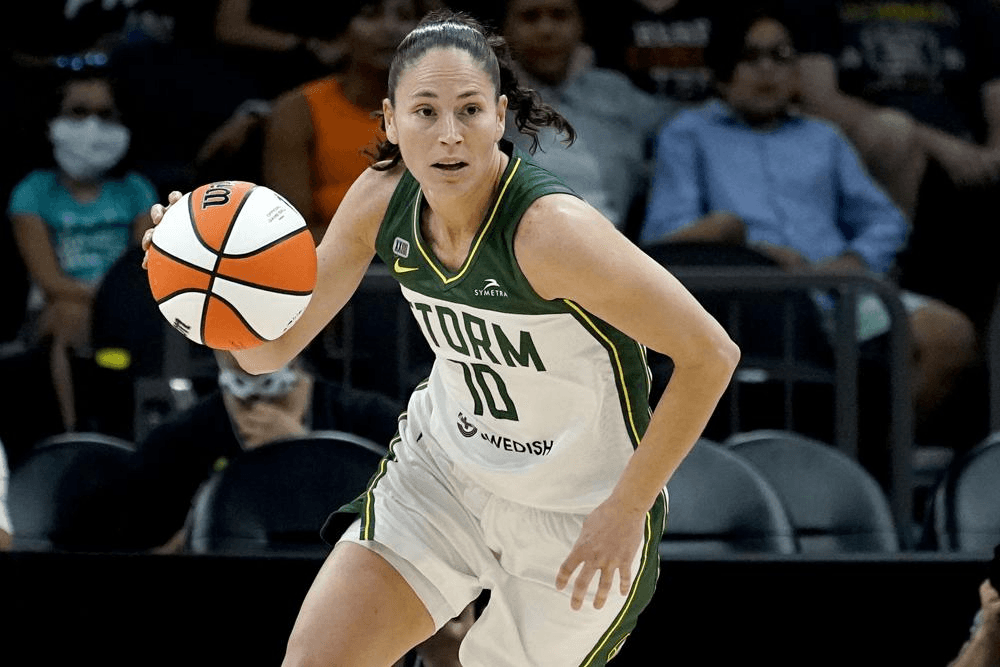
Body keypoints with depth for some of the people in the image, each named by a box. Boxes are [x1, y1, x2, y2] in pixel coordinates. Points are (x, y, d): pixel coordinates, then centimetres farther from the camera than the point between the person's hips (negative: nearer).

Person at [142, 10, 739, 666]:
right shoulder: (382, 200, -12)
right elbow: (271, 347, -4)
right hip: (442, 464, 5)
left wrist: (625, 512, -20)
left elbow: (711, 354, -26)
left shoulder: (549, 229, -31)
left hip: (578, 517, -5)